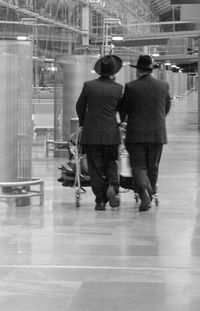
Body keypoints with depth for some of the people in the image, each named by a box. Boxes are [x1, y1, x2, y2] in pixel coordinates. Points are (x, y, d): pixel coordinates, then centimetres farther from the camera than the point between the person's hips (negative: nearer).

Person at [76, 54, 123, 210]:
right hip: (111, 133, 0)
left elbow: (80, 107, 7)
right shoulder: (118, 88, -4)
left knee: (96, 167, 5)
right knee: (111, 164, 17)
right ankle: (112, 186, -10)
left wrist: (83, 123, 23)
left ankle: (100, 200, 3)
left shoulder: (88, 86, -3)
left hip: (91, 133, 0)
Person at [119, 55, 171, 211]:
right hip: (158, 134, 3)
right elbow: (167, 107, 14)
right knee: (152, 167, 15)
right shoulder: (163, 86, 1)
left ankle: (144, 193, -23)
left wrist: (123, 119, 26)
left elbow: (122, 109, 3)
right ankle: (150, 195, 24)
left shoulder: (131, 87, -8)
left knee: (138, 166, 0)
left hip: (136, 134, -3)